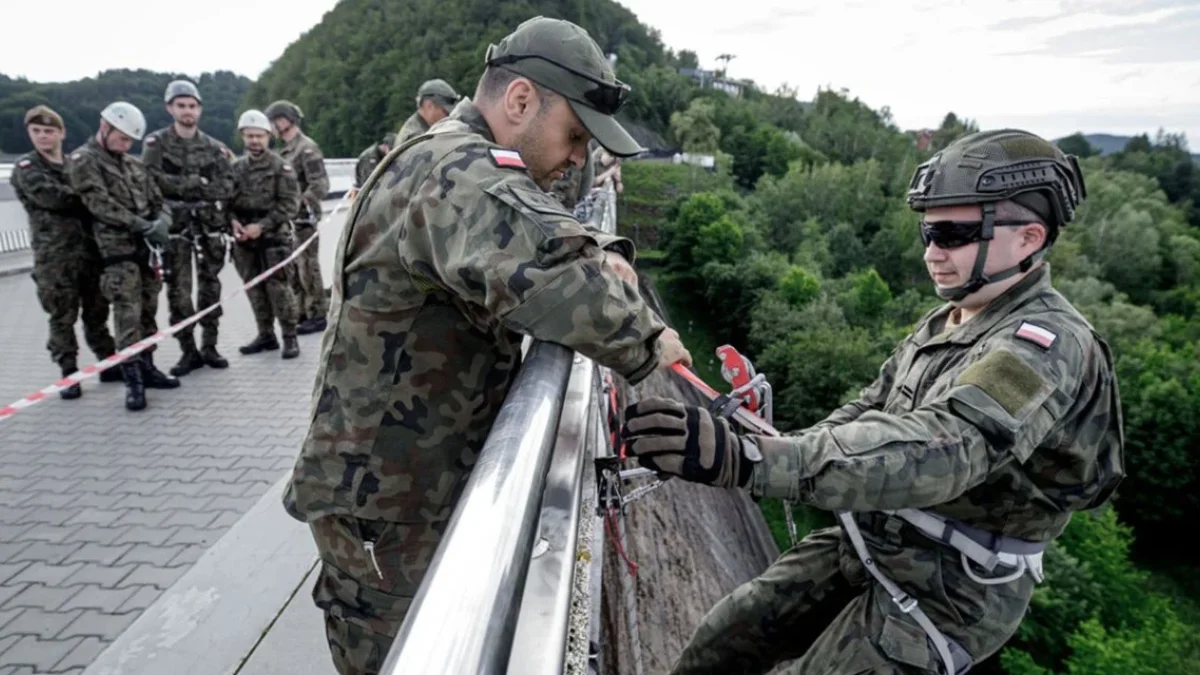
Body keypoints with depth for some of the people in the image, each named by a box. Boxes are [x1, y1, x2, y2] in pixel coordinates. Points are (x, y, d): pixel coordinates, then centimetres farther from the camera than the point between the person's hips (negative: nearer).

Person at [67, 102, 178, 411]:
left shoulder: (134, 164, 18)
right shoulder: (83, 161, -2)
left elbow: (157, 201, 15)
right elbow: (100, 203, -15)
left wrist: (161, 223, -8)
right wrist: (143, 225, -22)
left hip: (146, 248, 6)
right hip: (118, 250, -6)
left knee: (147, 312, 11)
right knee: (127, 316, -9)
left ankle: (146, 368, 21)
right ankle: (132, 380, -5)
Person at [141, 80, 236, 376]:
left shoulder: (212, 146, 10)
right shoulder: (156, 143, 1)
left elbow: (227, 184, 1)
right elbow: (151, 180, -12)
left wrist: (183, 186, -11)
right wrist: (196, 182, -13)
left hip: (210, 222, 3)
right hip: (174, 223, -3)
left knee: (210, 285, 6)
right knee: (178, 290, -3)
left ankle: (209, 347, 15)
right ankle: (188, 351, 6)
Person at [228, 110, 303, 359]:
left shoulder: (280, 167, -3)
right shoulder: (236, 167, 10)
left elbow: (289, 203, -9)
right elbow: (227, 200, 14)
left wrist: (261, 226, -15)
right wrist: (233, 221, -6)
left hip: (274, 237, -5)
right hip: (244, 238, 5)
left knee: (278, 288, -5)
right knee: (254, 289, 10)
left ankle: (290, 337, 4)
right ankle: (266, 335, 21)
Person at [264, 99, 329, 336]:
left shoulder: (307, 148, -10)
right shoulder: (286, 150, 16)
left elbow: (320, 186, -17)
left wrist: (299, 204, -20)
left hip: (304, 219, -9)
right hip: (289, 220, 9)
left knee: (308, 268, -3)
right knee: (293, 270, 13)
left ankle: (317, 315, 5)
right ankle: (302, 313, 23)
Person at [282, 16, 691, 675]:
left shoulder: (457, 165, 12)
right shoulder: (461, 170, -24)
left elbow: (548, 238, 19)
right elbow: (543, 265, -42)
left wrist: (607, 255, -4)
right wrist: (643, 341, -25)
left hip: (415, 480, 10)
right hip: (384, 500, -10)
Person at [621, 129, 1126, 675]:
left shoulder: (1049, 345, -25)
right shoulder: (945, 322, 6)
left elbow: (934, 451, -41)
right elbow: (870, 410, 12)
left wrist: (743, 459, -54)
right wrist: (768, 450, -4)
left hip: (945, 592, -8)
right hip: (865, 545, 8)